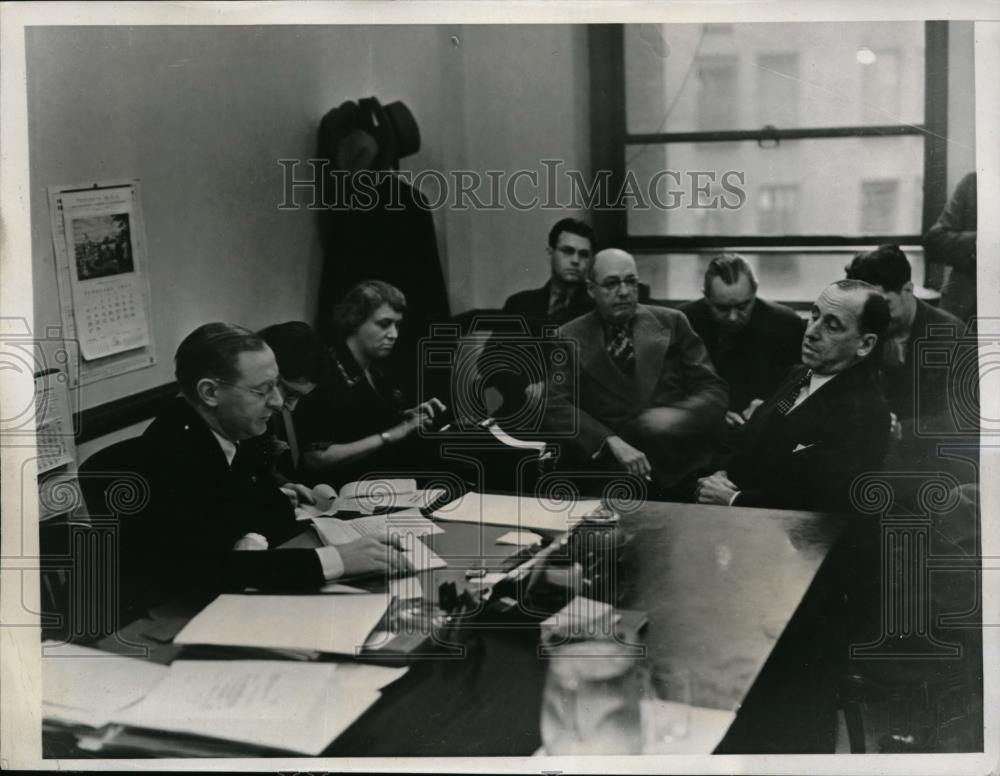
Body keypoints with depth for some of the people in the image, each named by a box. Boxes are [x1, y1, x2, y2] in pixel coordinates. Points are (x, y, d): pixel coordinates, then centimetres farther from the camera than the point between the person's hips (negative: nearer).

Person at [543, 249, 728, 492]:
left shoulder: (671, 323, 10)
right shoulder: (570, 337, 8)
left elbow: (713, 391, 7)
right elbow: (556, 405, -3)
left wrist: (672, 421, -14)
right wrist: (613, 442, -19)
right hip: (611, 465, -2)